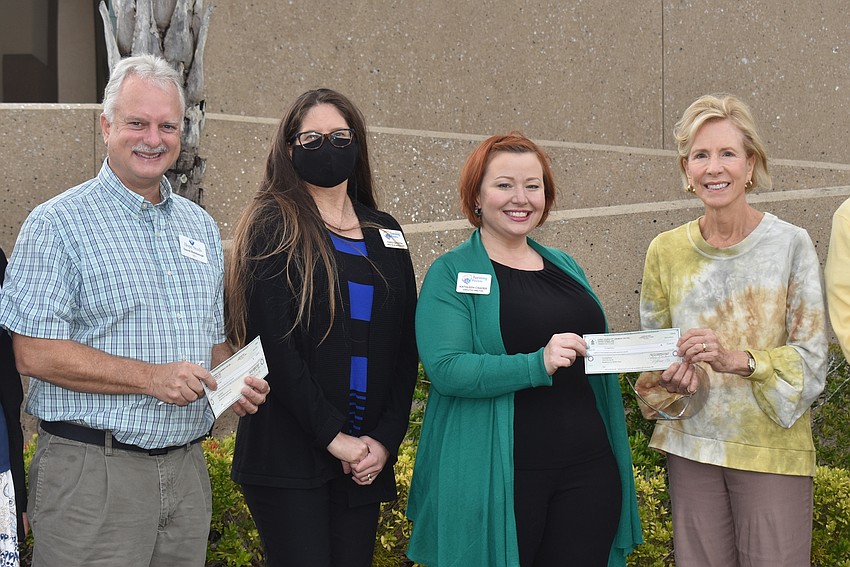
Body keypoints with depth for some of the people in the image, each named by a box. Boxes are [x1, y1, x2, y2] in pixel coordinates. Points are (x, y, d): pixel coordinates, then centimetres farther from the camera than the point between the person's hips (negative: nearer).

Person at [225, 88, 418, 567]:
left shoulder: (386, 234, 13)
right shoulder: (274, 227, -2)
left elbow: (405, 346, 11)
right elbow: (275, 345, -11)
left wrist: (386, 438, -1)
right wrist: (333, 436, -14)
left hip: (368, 458, 5)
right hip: (289, 455, -5)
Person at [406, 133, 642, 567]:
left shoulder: (565, 266, 16)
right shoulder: (452, 274, -2)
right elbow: (445, 368, -16)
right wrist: (538, 365, -26)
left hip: (588, 468, 5)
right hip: (498, 478, -5)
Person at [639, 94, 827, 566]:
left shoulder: (791, 244, -7)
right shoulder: (666, 251, 4)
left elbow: (812, 358, -7)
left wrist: (739, 360, -23)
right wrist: (671, 379, -9)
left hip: (772, 451, -3)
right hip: (692, 447, 3)